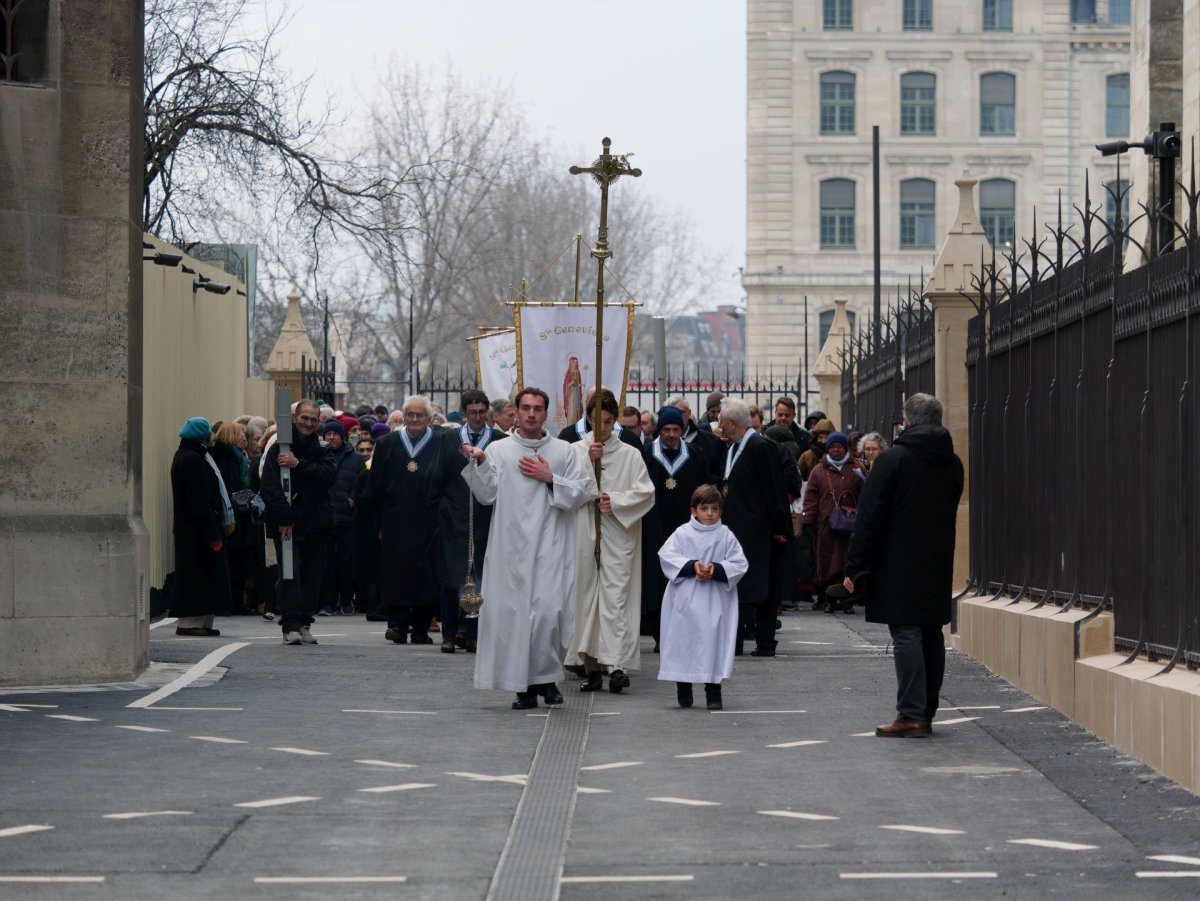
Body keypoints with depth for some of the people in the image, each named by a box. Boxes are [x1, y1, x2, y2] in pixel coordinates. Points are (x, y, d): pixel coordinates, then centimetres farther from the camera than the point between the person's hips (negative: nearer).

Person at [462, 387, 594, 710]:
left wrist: (550, 478, -7)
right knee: (514, 613, -3)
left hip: (550, 547, 0)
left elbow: (582, 491, 4)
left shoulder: (563, 451, 10)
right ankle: (525, 686, 3)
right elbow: (486, 495, 0)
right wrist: (480, 463, -14)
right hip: (511, 547, 0)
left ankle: (547, 678, 6)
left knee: (549, 609, -11)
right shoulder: (499, 450, 9)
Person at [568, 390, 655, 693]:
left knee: (615, 597, -11)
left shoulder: (630, 455, 5)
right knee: (586, 596, 4)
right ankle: (592, 666, 10)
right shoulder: (575, 451, 7)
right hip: (583, 534, 2)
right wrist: (589, 461, -12)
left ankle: (616, 663, -18)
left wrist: (616, 500, -11)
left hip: (618, 534, -2)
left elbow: (646, 493, 2)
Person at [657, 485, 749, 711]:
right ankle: (683, 691, 18)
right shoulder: (682, 534, 3)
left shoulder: (725, 536, 3)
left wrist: (715, 570, -17)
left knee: (714, 640, -4)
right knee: (683, 640, 4)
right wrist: (691, 566, -18)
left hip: (716, 601, 0)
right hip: (686, 601, 0)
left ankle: (713, 692, 2)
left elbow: (739, 564, -1)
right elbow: (666, 556, -6)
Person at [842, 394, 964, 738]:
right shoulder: (953, 463, 8)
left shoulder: (892, 460, -11)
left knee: (906, 636, -7)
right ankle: (926, 712, 17)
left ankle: (911, 716, -10)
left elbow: (870, 518, -12)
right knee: (931, 636, 12)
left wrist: (855, 567, -8)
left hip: (899, 567, -6)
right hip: (938, 566, 6)